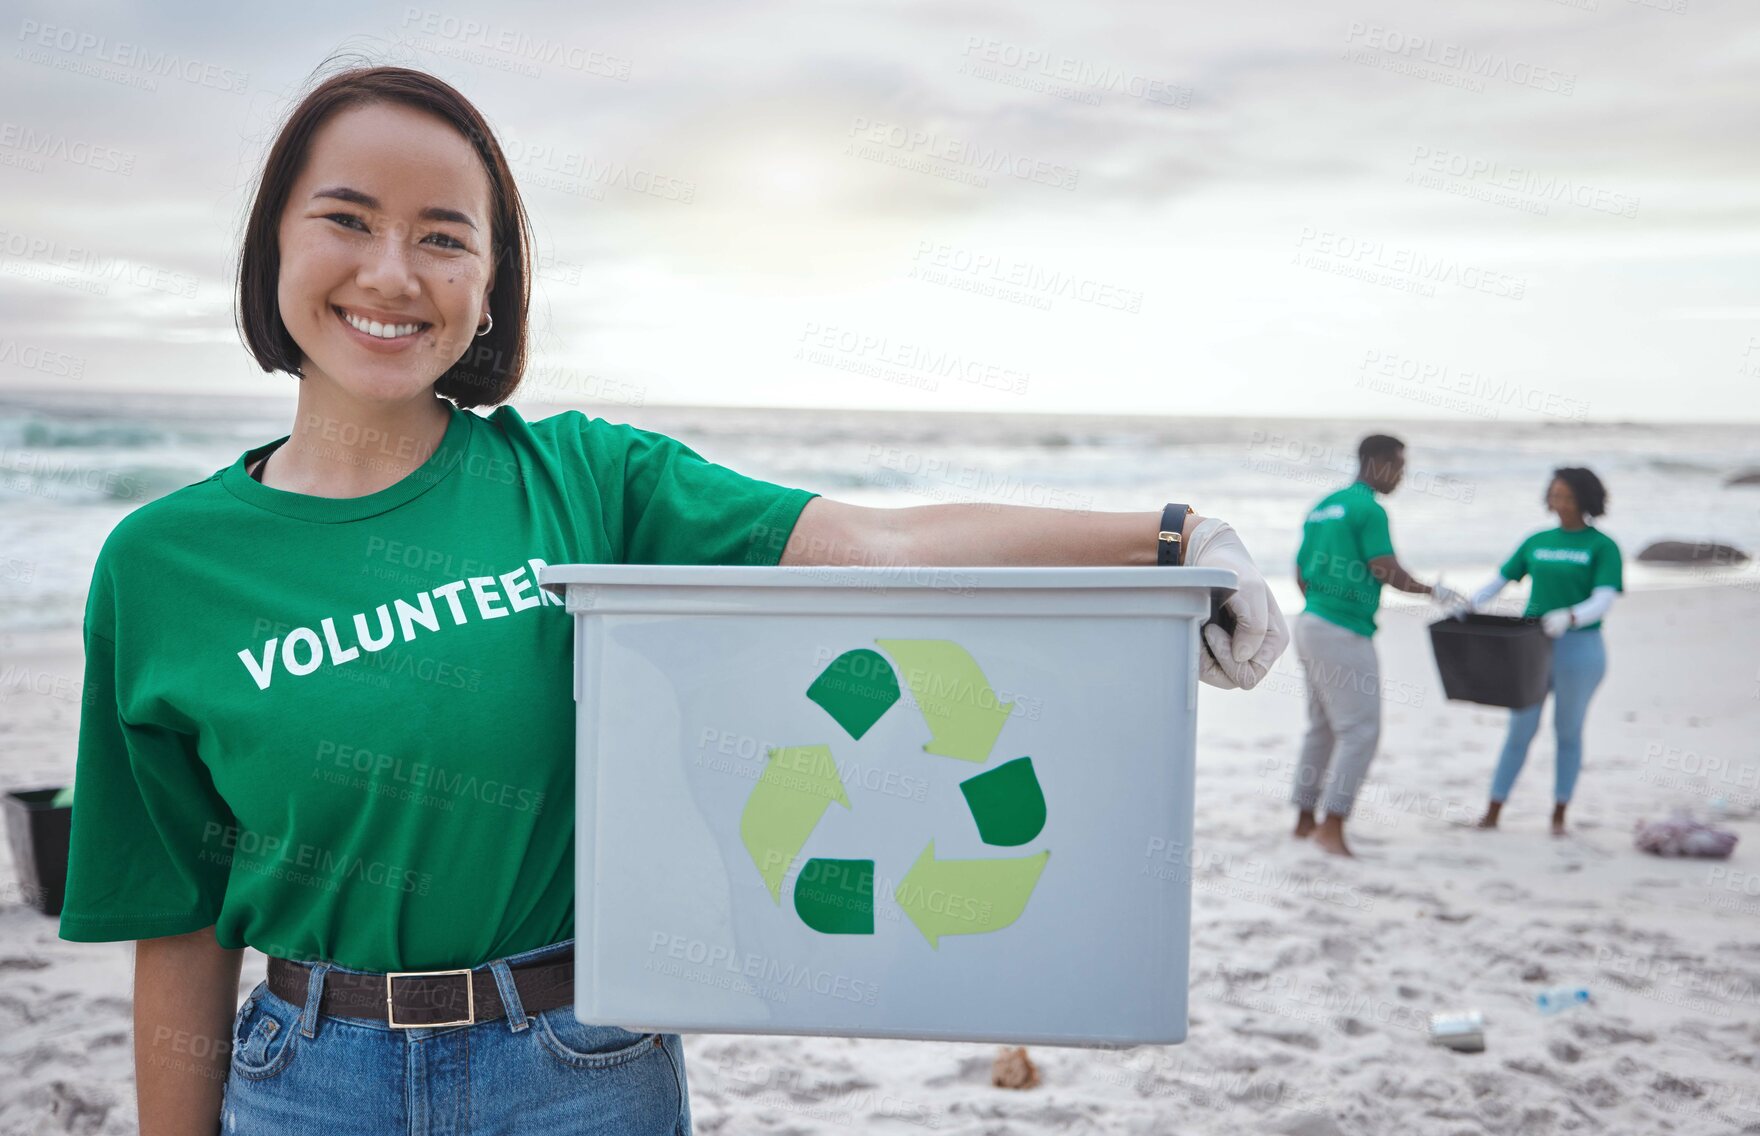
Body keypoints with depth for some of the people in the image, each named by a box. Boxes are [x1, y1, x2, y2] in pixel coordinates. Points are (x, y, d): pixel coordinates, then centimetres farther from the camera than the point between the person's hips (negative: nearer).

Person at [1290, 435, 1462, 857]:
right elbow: (1387, 571, -17)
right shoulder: (1369, 509, -11)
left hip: (1311, 623, 9)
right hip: (1345, 633, -9)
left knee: (1323, 727, 16)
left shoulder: (1322, 506, 16)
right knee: (1361, 730, -7)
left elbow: (1302, 575, 19)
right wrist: (1432, 590, -4)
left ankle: (1305, 819, 20)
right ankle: (1333, 826, -10)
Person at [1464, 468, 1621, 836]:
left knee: (1568, 731, 8)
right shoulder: (1537, 542, 10)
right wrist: (1467, 607, -7)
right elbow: (1499, 580, 10)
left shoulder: (1602, 547, -2)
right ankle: (1493, 812, 8)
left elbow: (1603, 601, -14)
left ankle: (1558, 815, 18)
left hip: (1578, 648, -3)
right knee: (1521, 729, 5)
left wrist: (1569, 617, -33)